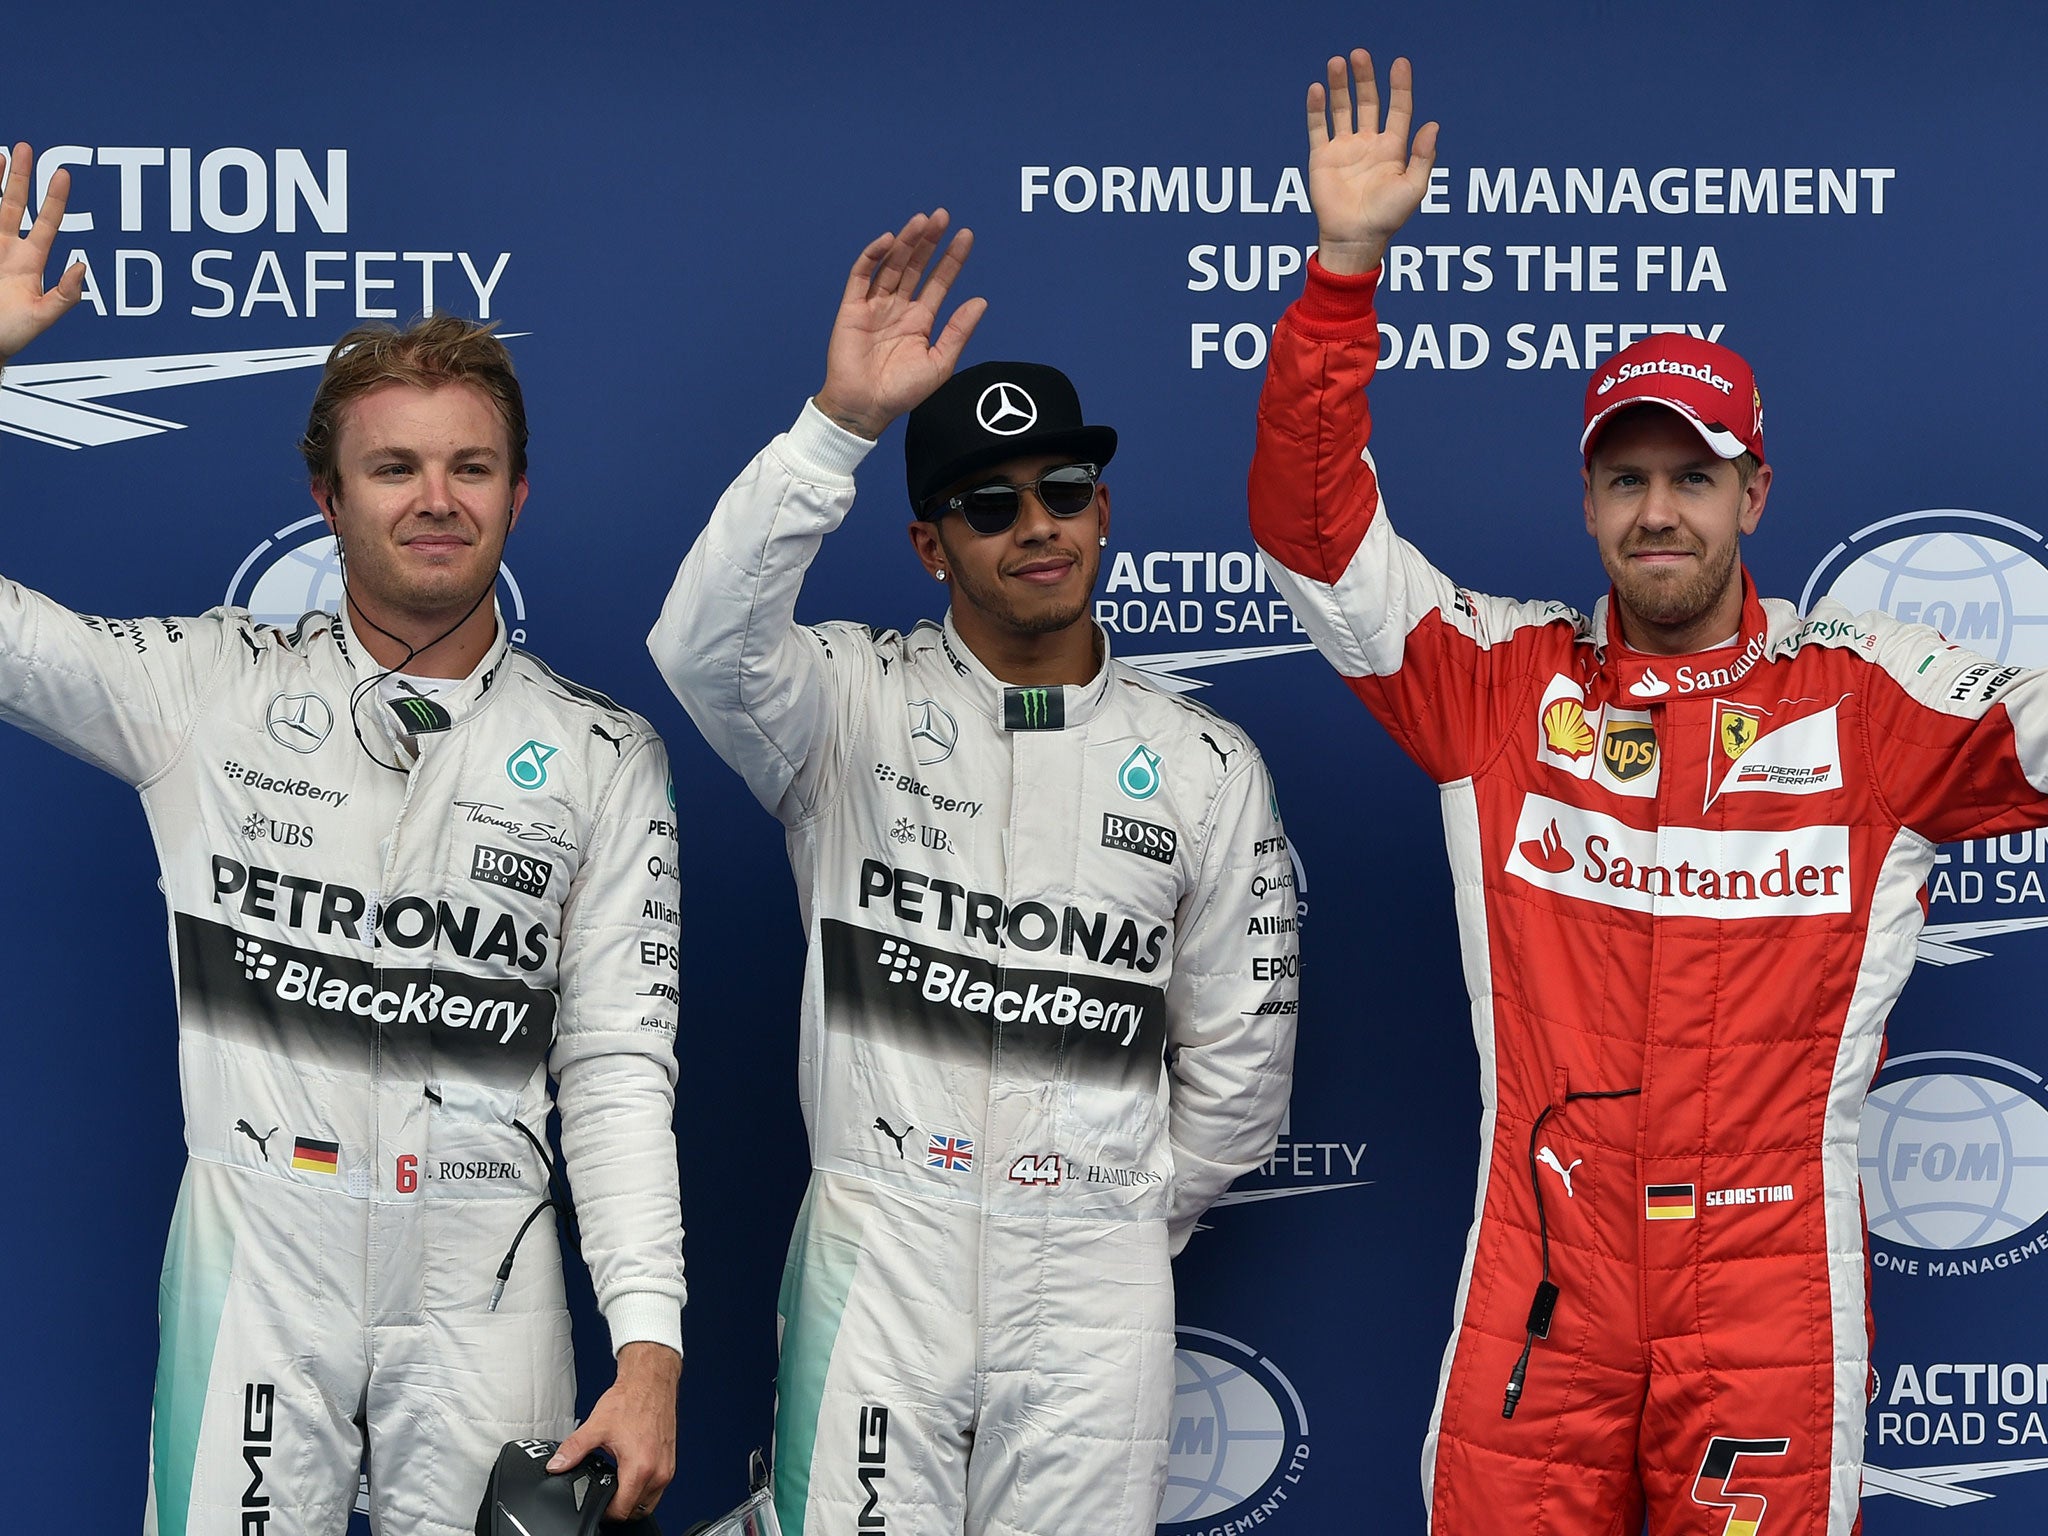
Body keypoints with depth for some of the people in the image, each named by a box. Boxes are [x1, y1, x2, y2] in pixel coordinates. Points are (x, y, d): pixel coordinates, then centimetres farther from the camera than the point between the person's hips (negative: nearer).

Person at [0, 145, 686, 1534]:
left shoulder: (605, 758, 5)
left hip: (481, 1274, 0)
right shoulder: (213, 689, 5)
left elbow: (621, 1068, 1)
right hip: (256, 1248, 0)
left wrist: (651, 1348, -9)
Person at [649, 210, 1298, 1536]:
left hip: (1092, 1283, 2)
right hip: (874, 1261, -2)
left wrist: (1130, 1224, 10)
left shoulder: (1205, 764, 7)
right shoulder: (853, 702, 1)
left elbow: (1239, 1057, 12)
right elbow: (705, 645, -22)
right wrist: (840, 422, -28)